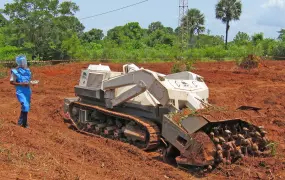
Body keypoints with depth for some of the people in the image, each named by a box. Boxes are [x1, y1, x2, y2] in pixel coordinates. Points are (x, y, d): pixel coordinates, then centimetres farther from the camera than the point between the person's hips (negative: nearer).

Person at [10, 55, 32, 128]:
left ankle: (24, 123, 27)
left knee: (27, 107, 13)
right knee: (25, 106, -19)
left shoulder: (27, 70, 8)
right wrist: (21, 84, -20)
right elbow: (11, 82, -10)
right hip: (20, 91, -7)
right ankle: (21, 122, -4)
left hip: (28, 91, 7)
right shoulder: (15, 71, -11)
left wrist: (29, 83, 0)